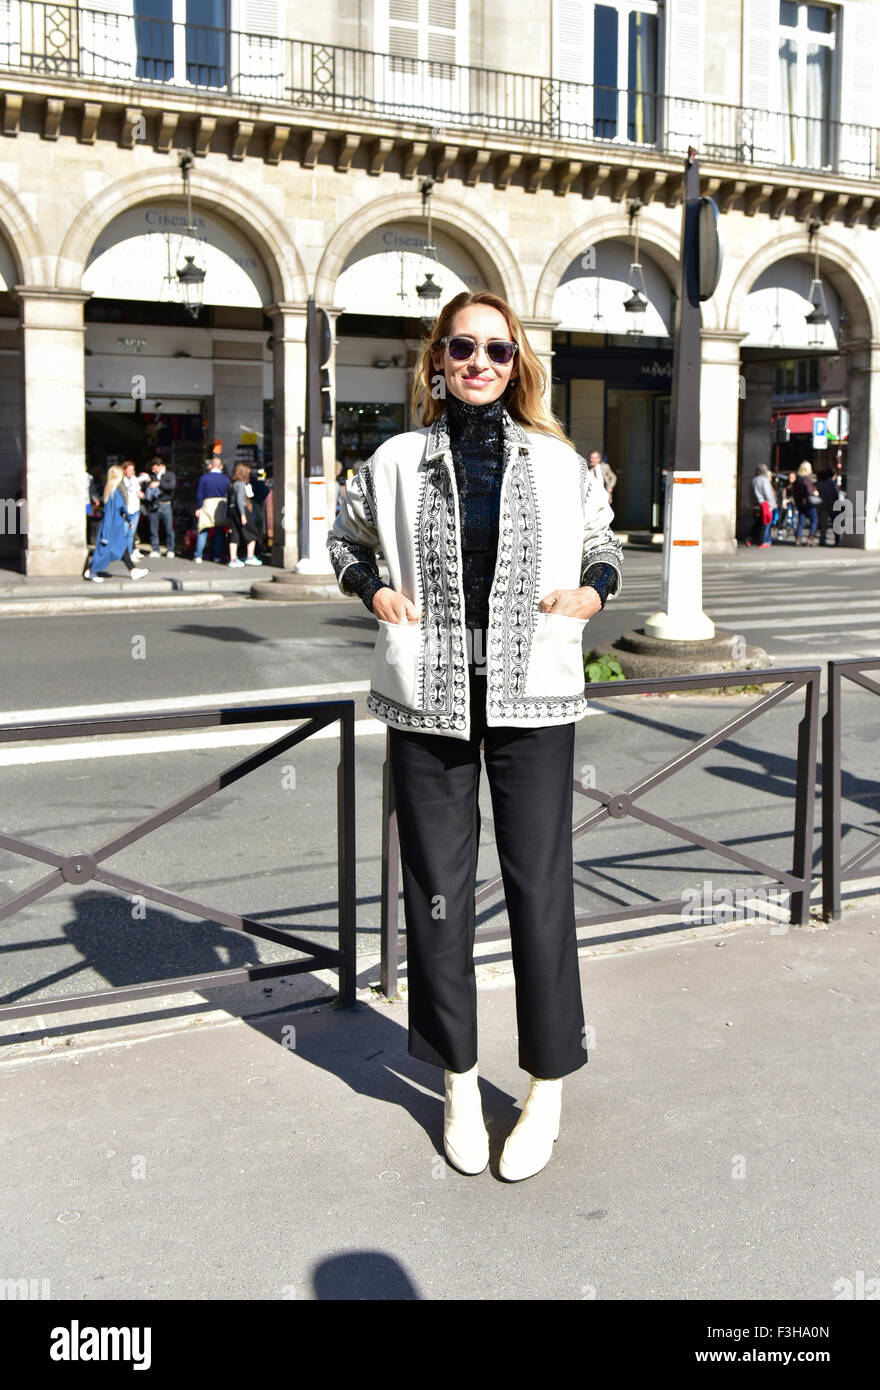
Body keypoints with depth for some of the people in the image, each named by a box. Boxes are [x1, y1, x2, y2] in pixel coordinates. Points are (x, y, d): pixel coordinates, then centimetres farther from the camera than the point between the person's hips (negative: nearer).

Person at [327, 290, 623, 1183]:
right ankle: (459, 1083, 25)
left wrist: (592, 590, -1)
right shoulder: (399, 461, 4)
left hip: (532, 696, 0)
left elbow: (603, 541, 19)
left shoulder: (556, 462, 5)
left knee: (540, 889, 2)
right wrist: (372, 591, 1)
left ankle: (547, 1091, 19)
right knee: (436, 890, 7)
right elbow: (347, 535, 19)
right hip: (428, 698, 1)